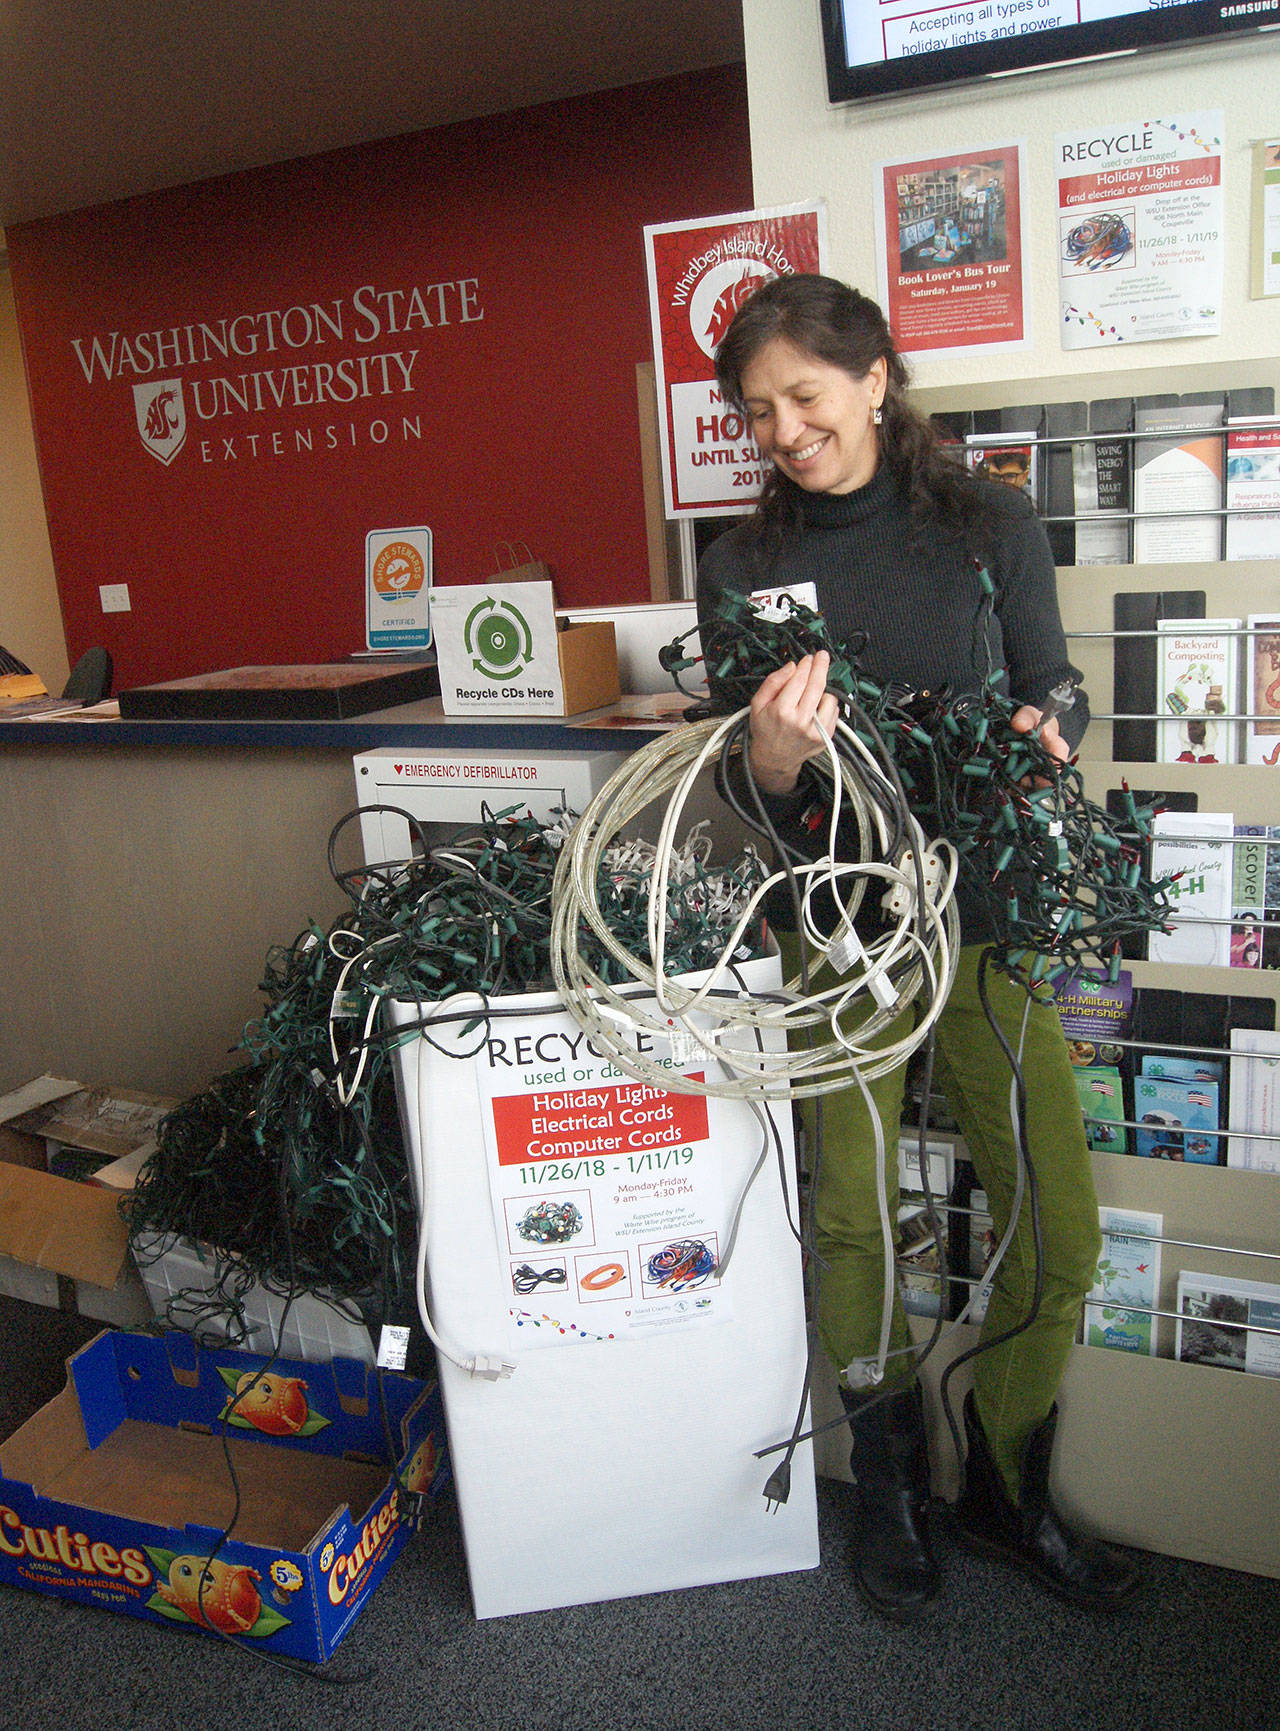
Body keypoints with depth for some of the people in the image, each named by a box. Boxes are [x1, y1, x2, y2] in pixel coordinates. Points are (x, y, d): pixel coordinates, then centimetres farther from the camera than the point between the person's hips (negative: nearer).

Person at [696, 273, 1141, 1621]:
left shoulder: (989, 525, 0)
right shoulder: (741, 563, 2)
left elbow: (1052, 692, 7)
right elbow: (762, 800, 1)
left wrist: (1045, 728, -17)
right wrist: (773, 755, -22)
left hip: (991, 910, 1)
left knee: (1059, 1229, 3)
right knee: (852, 1220, 4)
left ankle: (1009, 1495, 29)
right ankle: (889, 1489, 31)